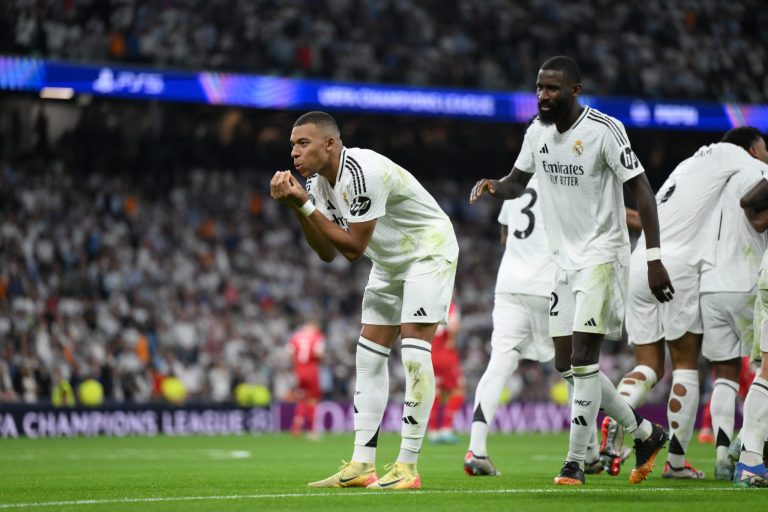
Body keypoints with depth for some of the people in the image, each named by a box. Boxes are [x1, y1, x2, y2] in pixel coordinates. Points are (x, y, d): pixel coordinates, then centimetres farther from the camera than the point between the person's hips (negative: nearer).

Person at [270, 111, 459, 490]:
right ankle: (361, 466, 5)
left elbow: (353, 248, -27)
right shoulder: (318, 181, -3)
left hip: (429, 252, -9)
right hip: (390, 262, 9)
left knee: (413, 351, -17)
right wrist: (297, 209, -15)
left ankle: (408, 467, -14)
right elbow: (328, 253, -2)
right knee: (369, 356, 4)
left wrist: (305, 204, -28)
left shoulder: (362, 173, -31)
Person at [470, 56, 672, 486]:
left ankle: (576, 461, -6)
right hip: (565, 259, 8)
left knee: (583, 360, -13)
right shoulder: (538, 132, 5)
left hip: (602, 255, -8)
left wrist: (654, 258, -20)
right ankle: (644, 433, 23)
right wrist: (493, 186, -5)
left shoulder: (604, 130, -16)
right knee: (568, 364, 7)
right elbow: (517, 183, 20)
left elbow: (641, 190, -14)